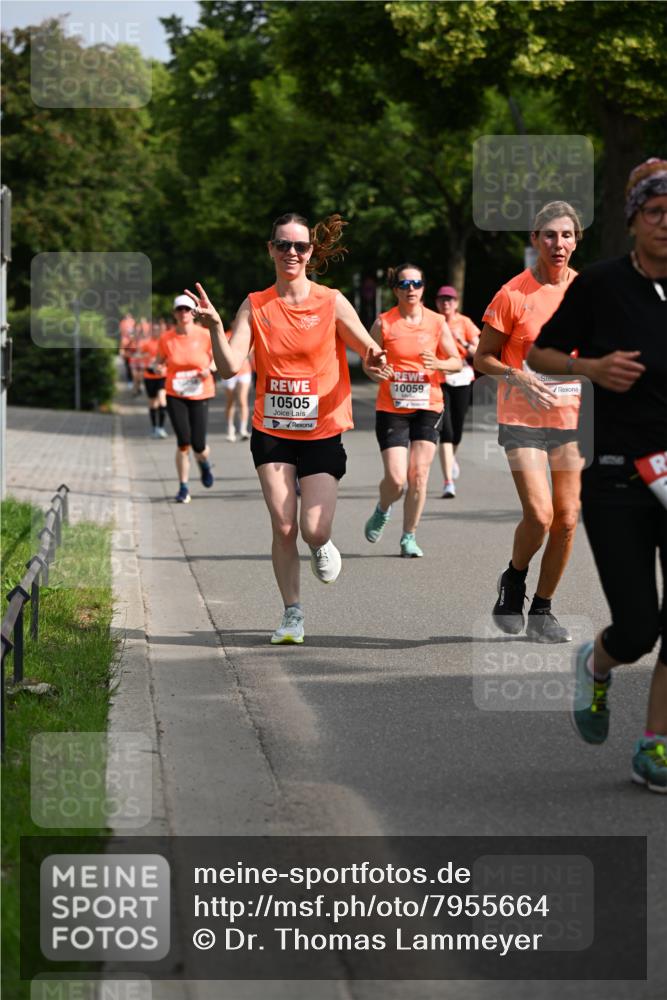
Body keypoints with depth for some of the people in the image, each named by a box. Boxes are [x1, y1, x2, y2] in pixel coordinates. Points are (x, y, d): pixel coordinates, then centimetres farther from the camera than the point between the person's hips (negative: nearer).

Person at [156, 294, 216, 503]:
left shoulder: (205, 335, -4)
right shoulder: (166, 339, -1)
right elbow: (159, 361, 11)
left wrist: (210, 369, -15)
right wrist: (158, 367, -12)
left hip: (200, 395, 0)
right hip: (175, 396, 0)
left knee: (199, 446, -5)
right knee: (183, 443, -10)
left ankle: (204, 463, 34)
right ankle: (183, 488, 4)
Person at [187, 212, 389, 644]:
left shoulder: (332, 302, -4)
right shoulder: (255, 306, 0)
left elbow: (369, 349, 0)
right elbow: (230, 366, -8)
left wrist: (375, 360, -24)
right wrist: (215, 328, -24)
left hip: (323, 433, -1)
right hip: (271, 431, 1)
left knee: (314, 529, -9)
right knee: (283, 526, -4)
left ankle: (322, 546, 28)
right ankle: (293, 614, 10)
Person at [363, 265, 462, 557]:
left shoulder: (437, 322, 3)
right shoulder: (383, 323, -1)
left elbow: (457, 362, 6)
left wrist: (439, 364, -15)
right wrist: (376, 371, -16)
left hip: (428, 407, 1)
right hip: (391, 409, -1)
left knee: (419, 476, -5)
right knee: (396, 478, -9)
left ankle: (409, 537, 10)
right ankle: (382, 511, 25)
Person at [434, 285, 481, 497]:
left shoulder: (465, 323, 3)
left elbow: (478, 352, 0)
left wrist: (463, 342, -16)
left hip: (462, 379, 2)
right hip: (439, 381, -2)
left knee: (457, 429, 9)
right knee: (445, 430, -13)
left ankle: (452, 458, 45)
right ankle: (448, 482, -14)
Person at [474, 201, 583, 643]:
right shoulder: (513, 294, -9)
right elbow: (483, 357, -3)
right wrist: (517, 377, -20)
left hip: (572, 418, 4)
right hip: (523, 419, -4)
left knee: (567, 520, 1)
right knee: (539, 515, -15)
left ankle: (542, 610, 18)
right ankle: (514, 581, 15)